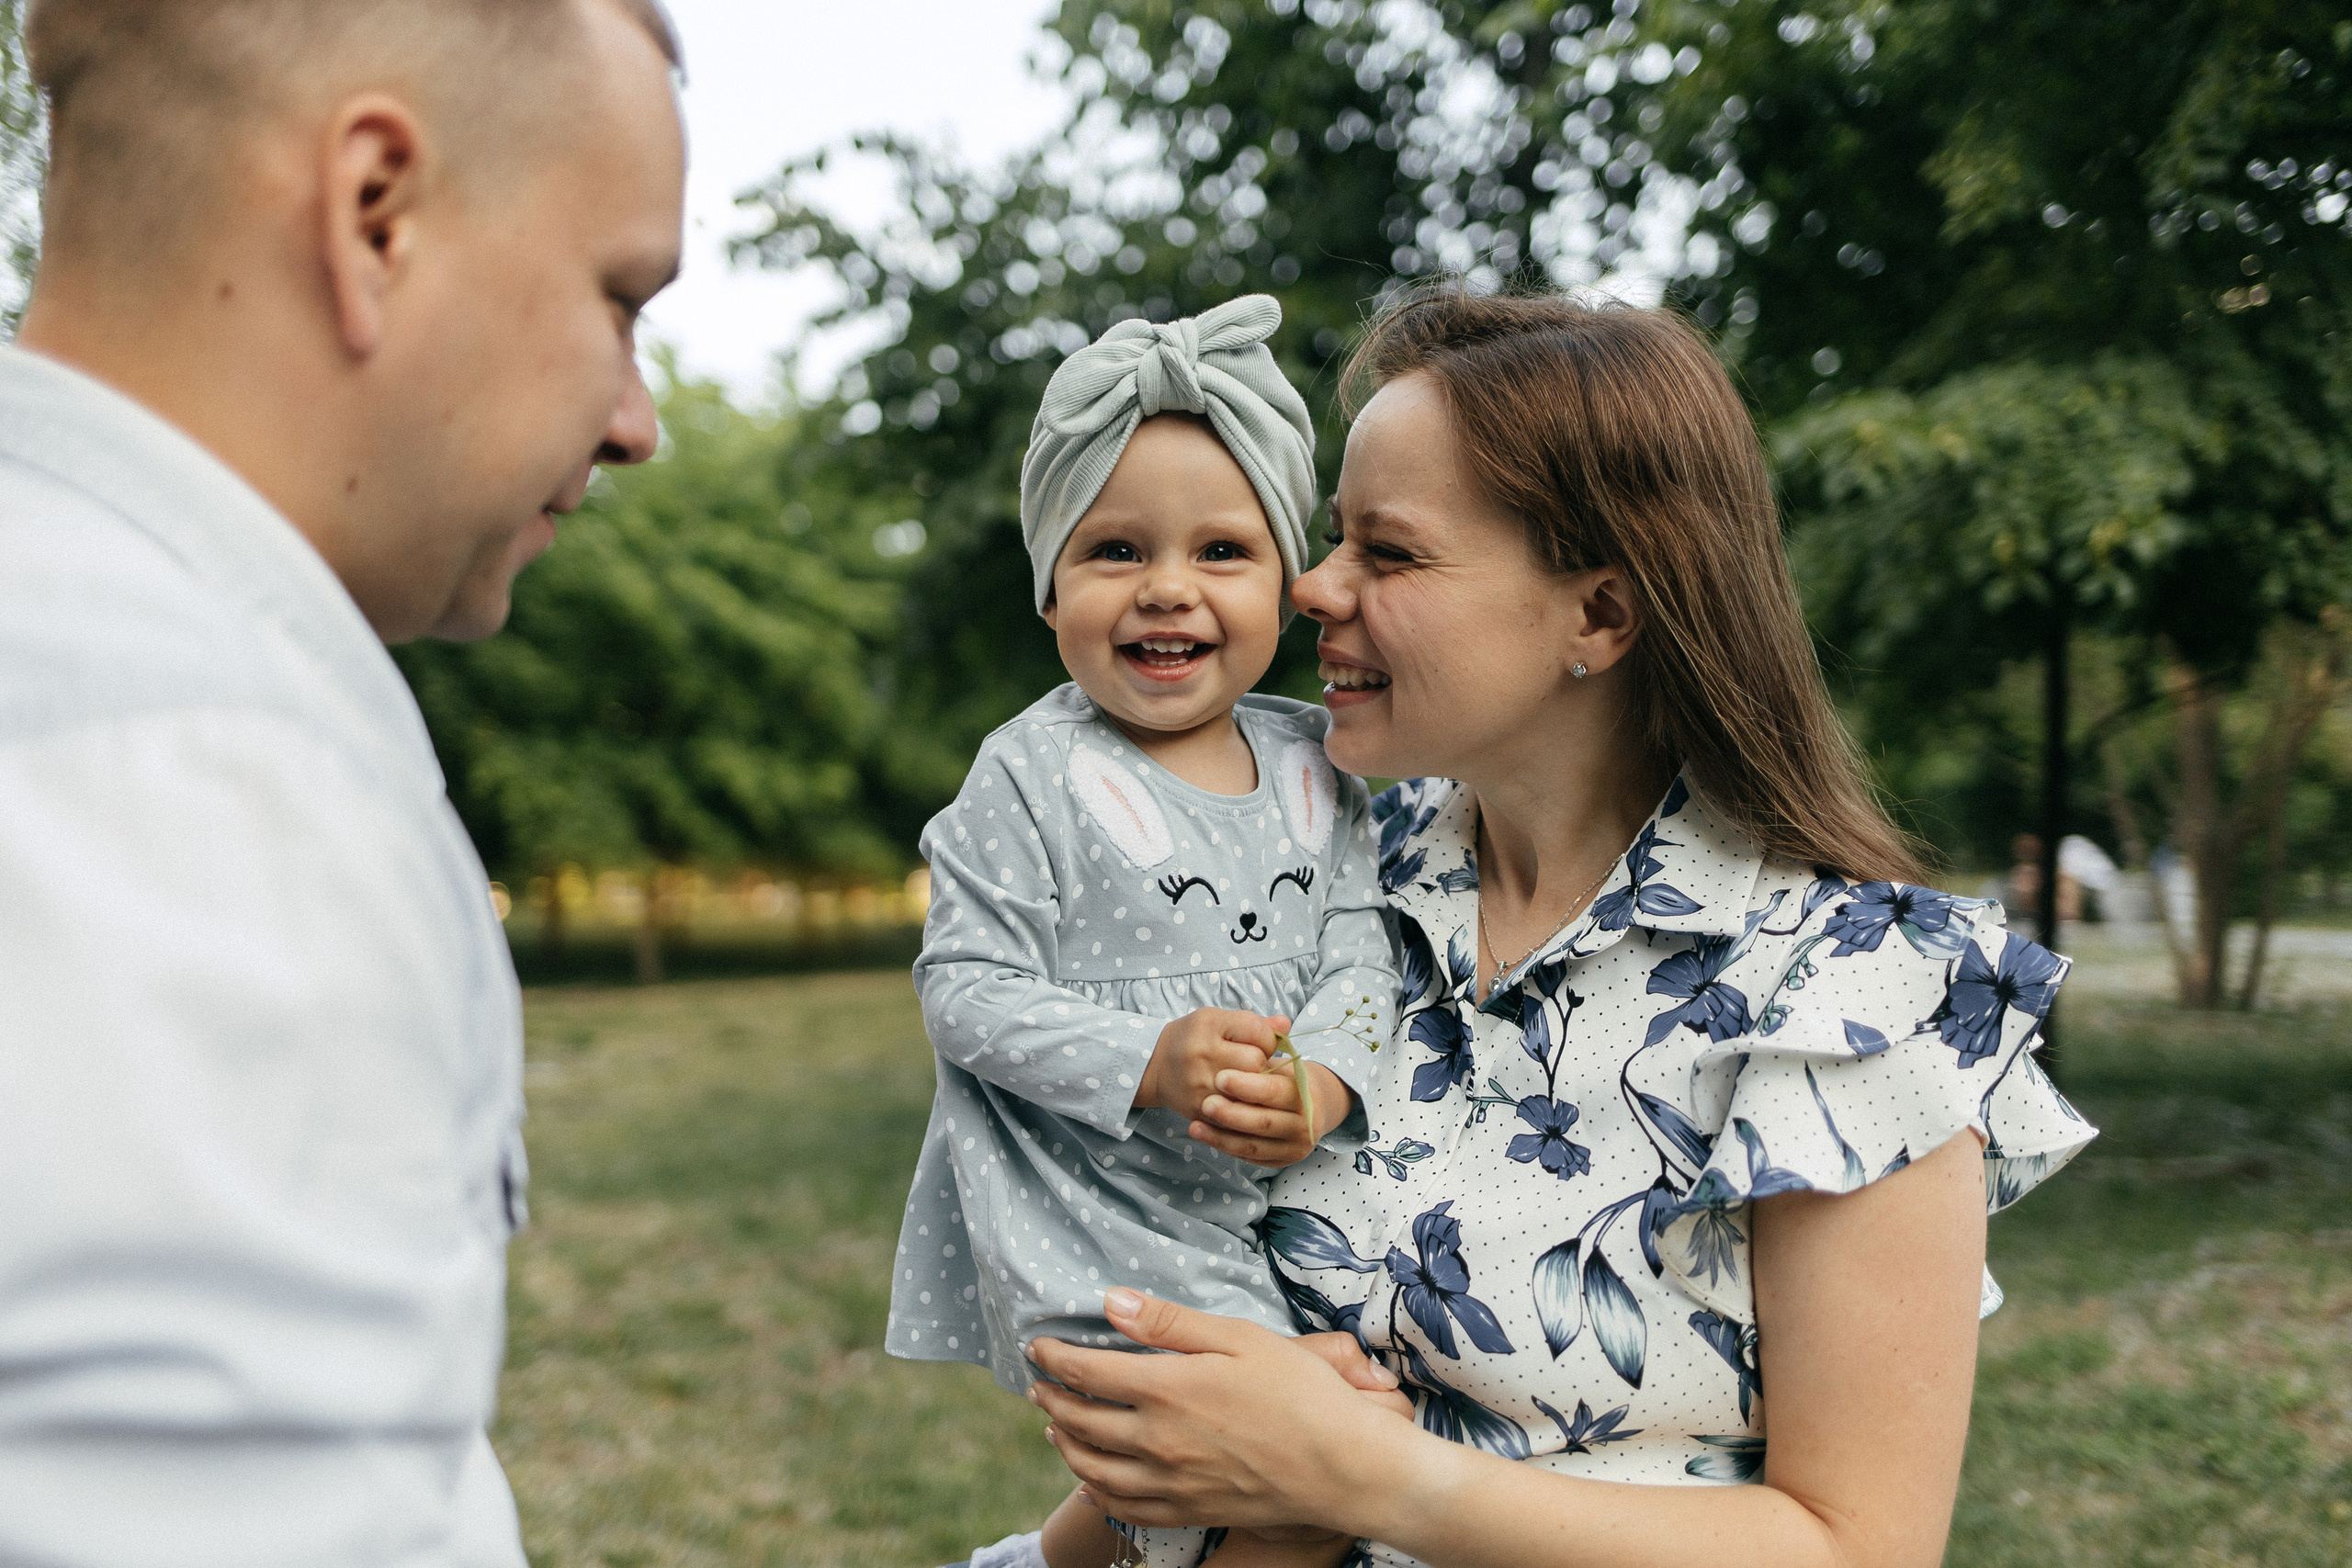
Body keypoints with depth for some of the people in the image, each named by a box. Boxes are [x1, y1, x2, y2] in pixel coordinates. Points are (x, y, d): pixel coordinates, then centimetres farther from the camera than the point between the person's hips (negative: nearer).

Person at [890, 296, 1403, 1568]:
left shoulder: (1312, 765, 5)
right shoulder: (1034, 776, -10)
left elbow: (1359, 947, 4)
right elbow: (966, 988, -12)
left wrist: (1320, 1089, -16)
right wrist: (1151, 1064, -23)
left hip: (1276, 1196, 6)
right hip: (1098, 1218, -6)